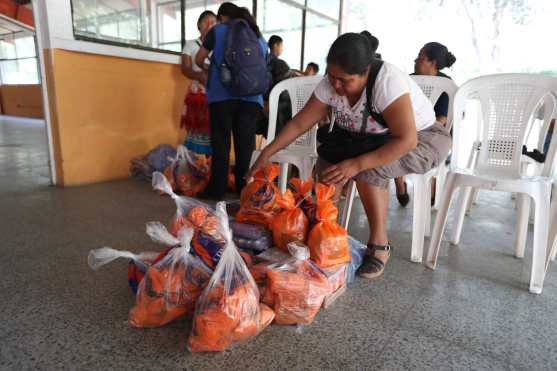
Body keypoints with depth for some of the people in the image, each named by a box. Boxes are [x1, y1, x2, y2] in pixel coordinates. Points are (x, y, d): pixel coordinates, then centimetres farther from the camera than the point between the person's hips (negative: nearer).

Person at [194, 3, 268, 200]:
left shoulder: (218, 30, 11)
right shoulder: (260, 37, 20)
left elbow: (198, 60, 18)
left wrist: (207, 69, 39)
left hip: (223, 95, -3)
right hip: (251, 97, 3)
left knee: (221, 142, 1)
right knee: (246, 143, 4)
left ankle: (217, 189, 4)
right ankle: (245, 188, 8)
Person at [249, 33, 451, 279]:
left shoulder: (387, 81, -32)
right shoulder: (329, 84, -14)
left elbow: (407, 140, -35)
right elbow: (299, 123, -8)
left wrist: (357, 164, -39)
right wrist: (267, 154, -13)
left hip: (422, 139, -5)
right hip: (376, 139, 6)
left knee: (368, 170, -32)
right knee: (328, 157, -20)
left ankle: (379, 243, -14)